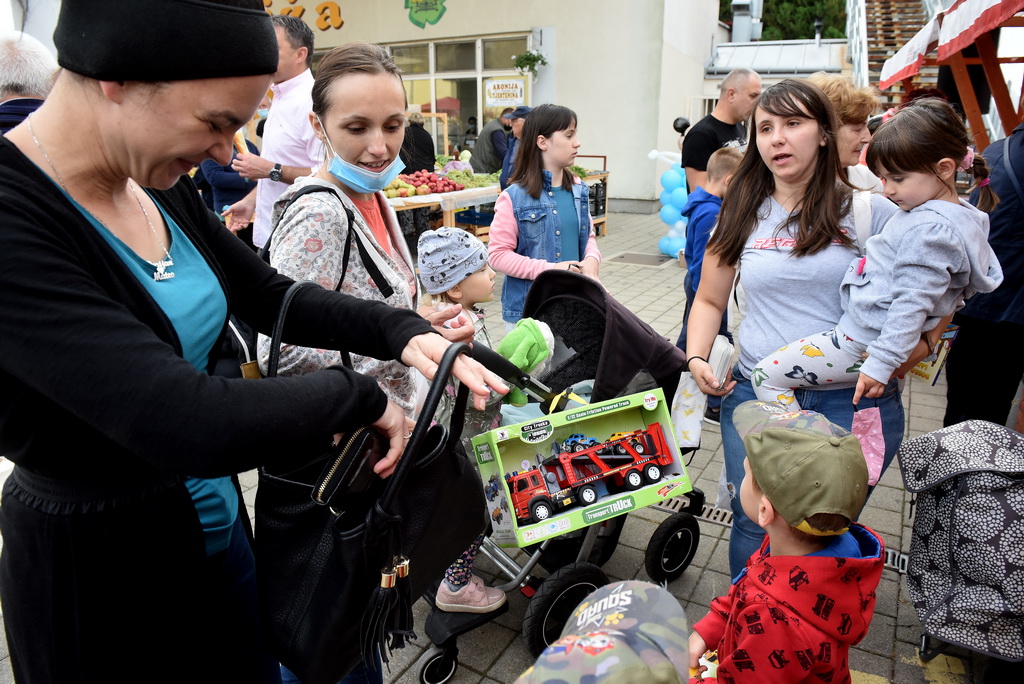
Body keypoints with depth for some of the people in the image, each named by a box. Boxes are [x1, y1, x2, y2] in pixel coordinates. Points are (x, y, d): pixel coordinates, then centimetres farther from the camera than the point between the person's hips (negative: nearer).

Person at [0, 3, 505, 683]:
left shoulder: (165, 190, -3)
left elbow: (274, 297, 4)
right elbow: (193, 425, -37)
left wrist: (404, 332, -12)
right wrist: (364, 396, -22)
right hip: (98, 570, -6)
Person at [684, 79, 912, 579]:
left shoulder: (871, 212, 0)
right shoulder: (742, 217, 8)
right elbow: (710, 300, 15)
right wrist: (696, 358, -1)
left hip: (853, 401, -2)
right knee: (754, 526, 7)